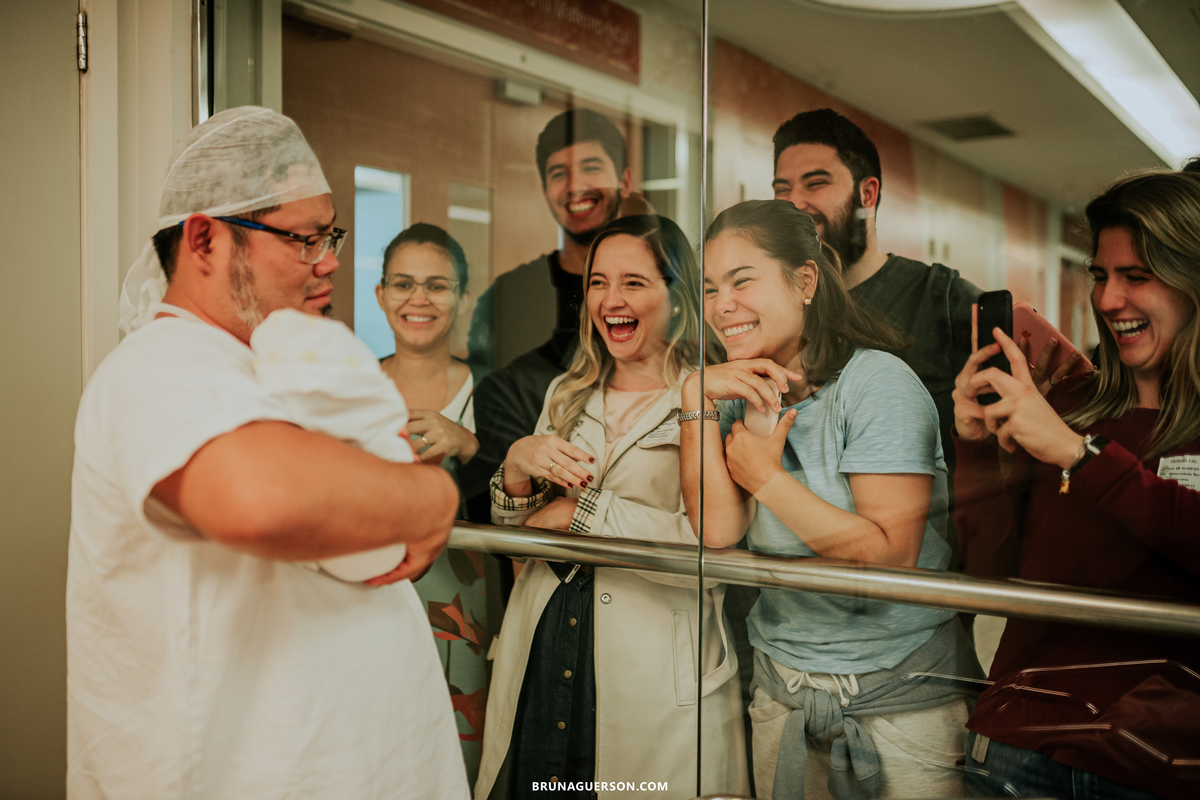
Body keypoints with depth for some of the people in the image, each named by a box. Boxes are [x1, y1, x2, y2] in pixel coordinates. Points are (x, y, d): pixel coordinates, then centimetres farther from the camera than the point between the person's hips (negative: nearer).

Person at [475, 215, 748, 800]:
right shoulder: (567, 396, 10)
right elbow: (513, 533, 12)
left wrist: (580, 510, -15)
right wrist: (517, 463, -9)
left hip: (654, 681, -5)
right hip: (541, 662, 5)